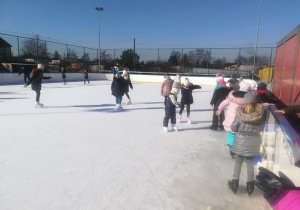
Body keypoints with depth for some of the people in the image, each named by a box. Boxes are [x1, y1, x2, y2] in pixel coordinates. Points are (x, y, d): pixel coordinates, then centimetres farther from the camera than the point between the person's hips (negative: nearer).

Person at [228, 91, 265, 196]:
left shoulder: (240, 112, -11)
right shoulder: (261, 113, -7)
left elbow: (233, 128, -6)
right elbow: (261, 128, 4)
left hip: (241, 140, -1)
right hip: (254, 142, 2)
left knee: (238, 161, 13)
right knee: (250, 163, 15)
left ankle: (235, 183, 20)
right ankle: (250, 186, 21)